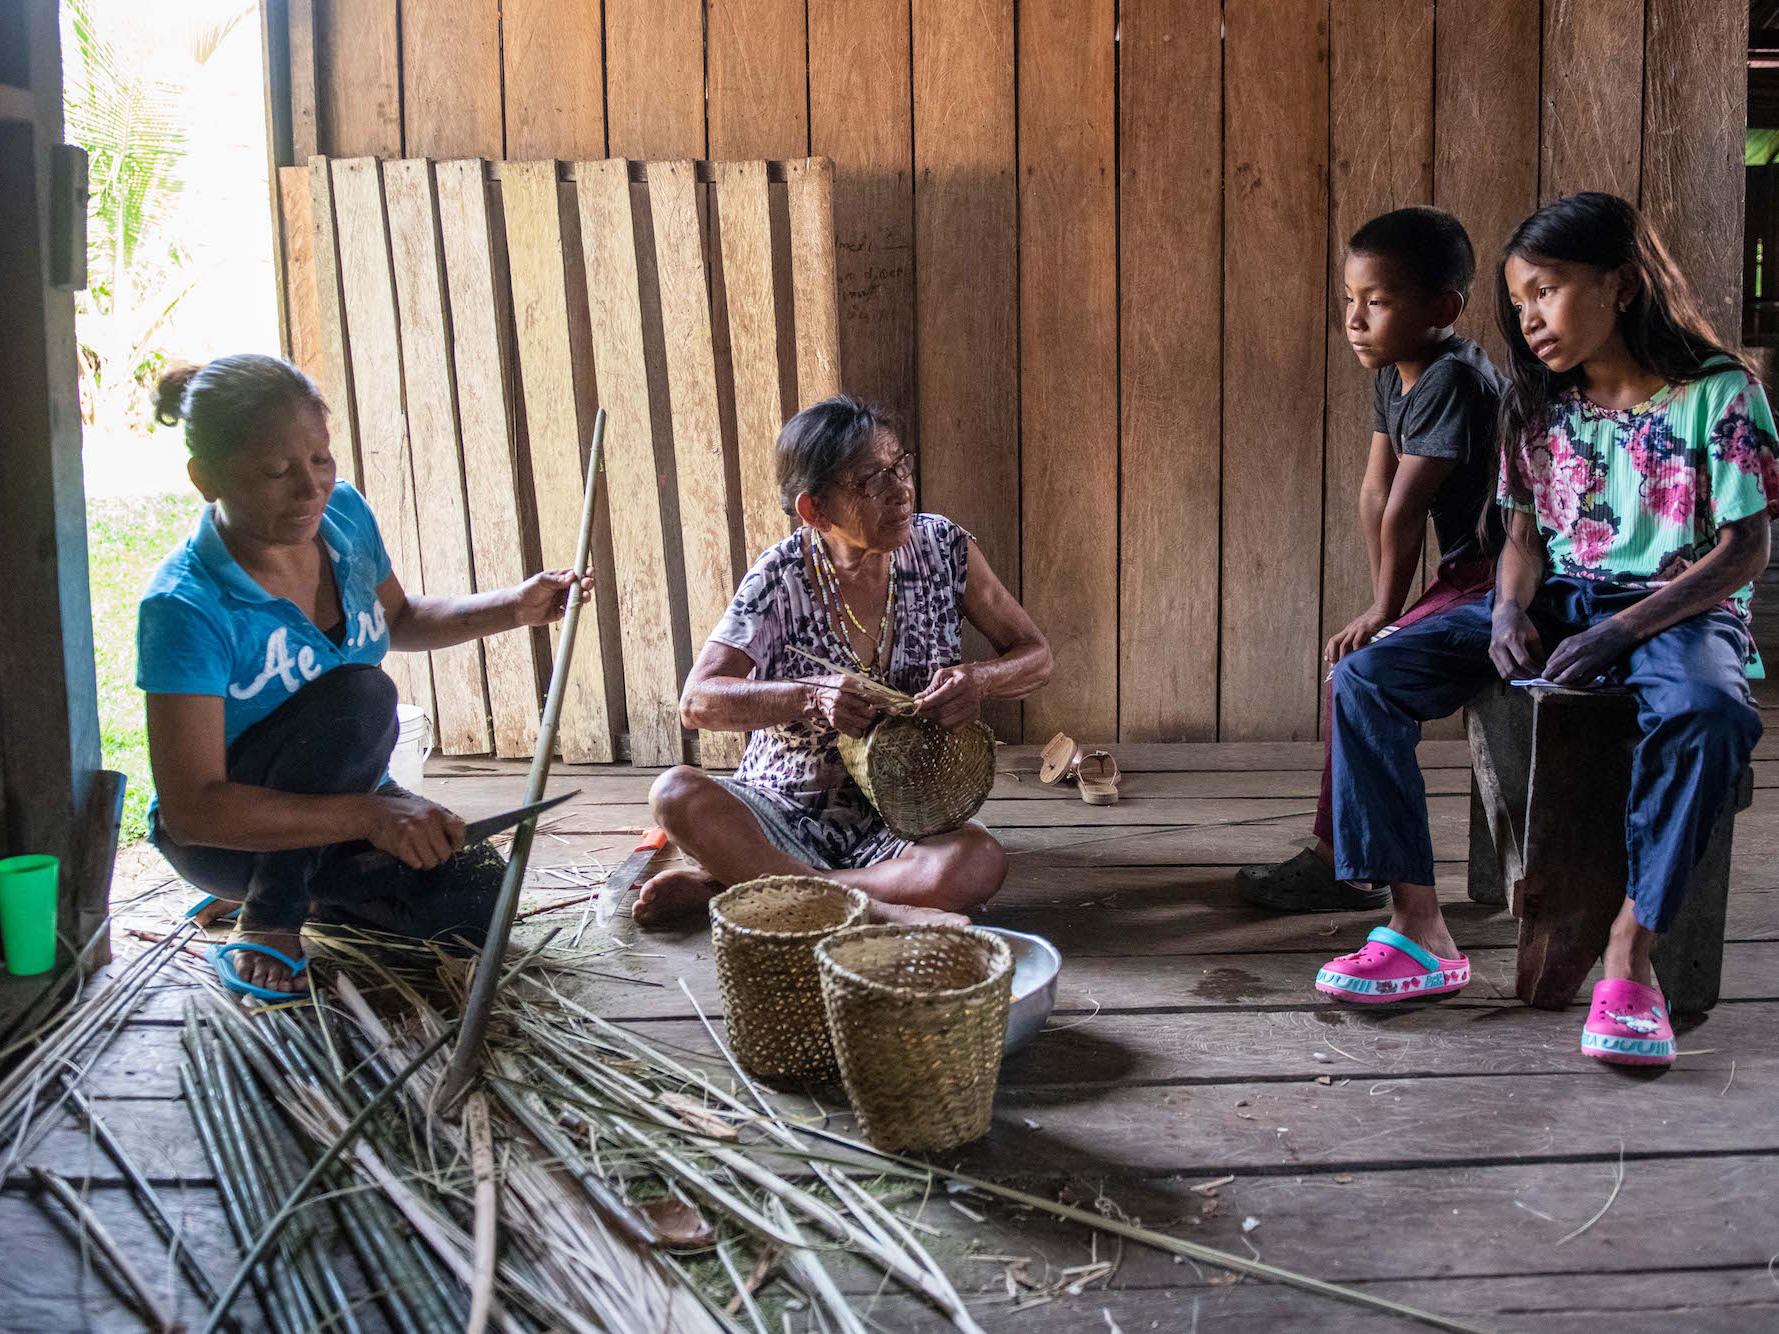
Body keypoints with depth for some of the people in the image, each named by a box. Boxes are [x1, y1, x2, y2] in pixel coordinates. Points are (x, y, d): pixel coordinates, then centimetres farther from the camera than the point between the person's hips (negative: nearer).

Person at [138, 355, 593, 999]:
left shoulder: (343, 513, -8)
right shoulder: (186, 607, -29)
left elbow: (398, 618, 15)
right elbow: (193, 809, -33)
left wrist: (512, 608, -1)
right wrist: (368, 814, -40)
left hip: (338, 803, 6)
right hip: (224, 836, -6)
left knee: (474, 900, -17)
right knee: (357, 694, -32)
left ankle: (318, 889, 13)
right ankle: (268, 919, -15)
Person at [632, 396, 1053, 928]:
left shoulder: (941, 547, -4)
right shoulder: (780, 578, -9)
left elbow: (1035, 655, 4)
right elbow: (697, 702, -15)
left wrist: (979, 680, -19)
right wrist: (811, 696, -30)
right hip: (785, 812, -1)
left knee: (979, 861, -33)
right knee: (675, 794, -29)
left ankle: (726, 883, -24)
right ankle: (872, 908, -30)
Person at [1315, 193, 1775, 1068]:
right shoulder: (1539, 404, 8)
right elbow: (1526, 534, 11)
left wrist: (1620, 633, -21)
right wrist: (1510, 608, -12)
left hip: (1677, 607, -5)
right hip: (1558, 600, 5)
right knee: (1365, 678, -16)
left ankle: (1630, 956, -28)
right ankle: (1420, 931, -16)